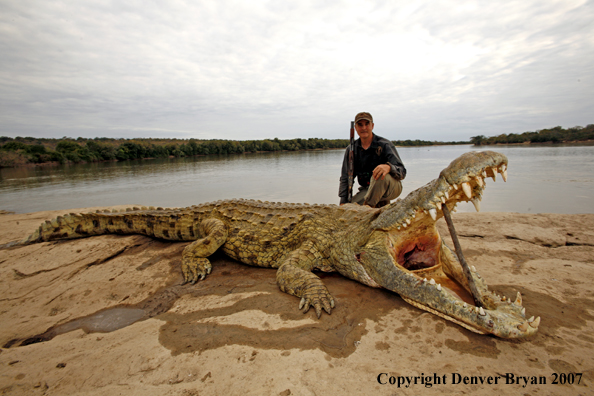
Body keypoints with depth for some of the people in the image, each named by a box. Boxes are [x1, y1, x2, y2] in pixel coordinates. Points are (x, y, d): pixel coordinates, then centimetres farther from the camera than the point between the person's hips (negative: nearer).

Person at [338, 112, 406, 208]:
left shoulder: (385, 145, -9)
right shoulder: (351, 149, 3)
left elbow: (402, 172, -18)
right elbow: (345, 178, 6)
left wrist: (389, 167, -42)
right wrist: (343, 202, -3)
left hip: (391, 187, -4)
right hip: (367, 190, 5)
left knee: (381, 176, -37)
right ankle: (381, 203, 6)